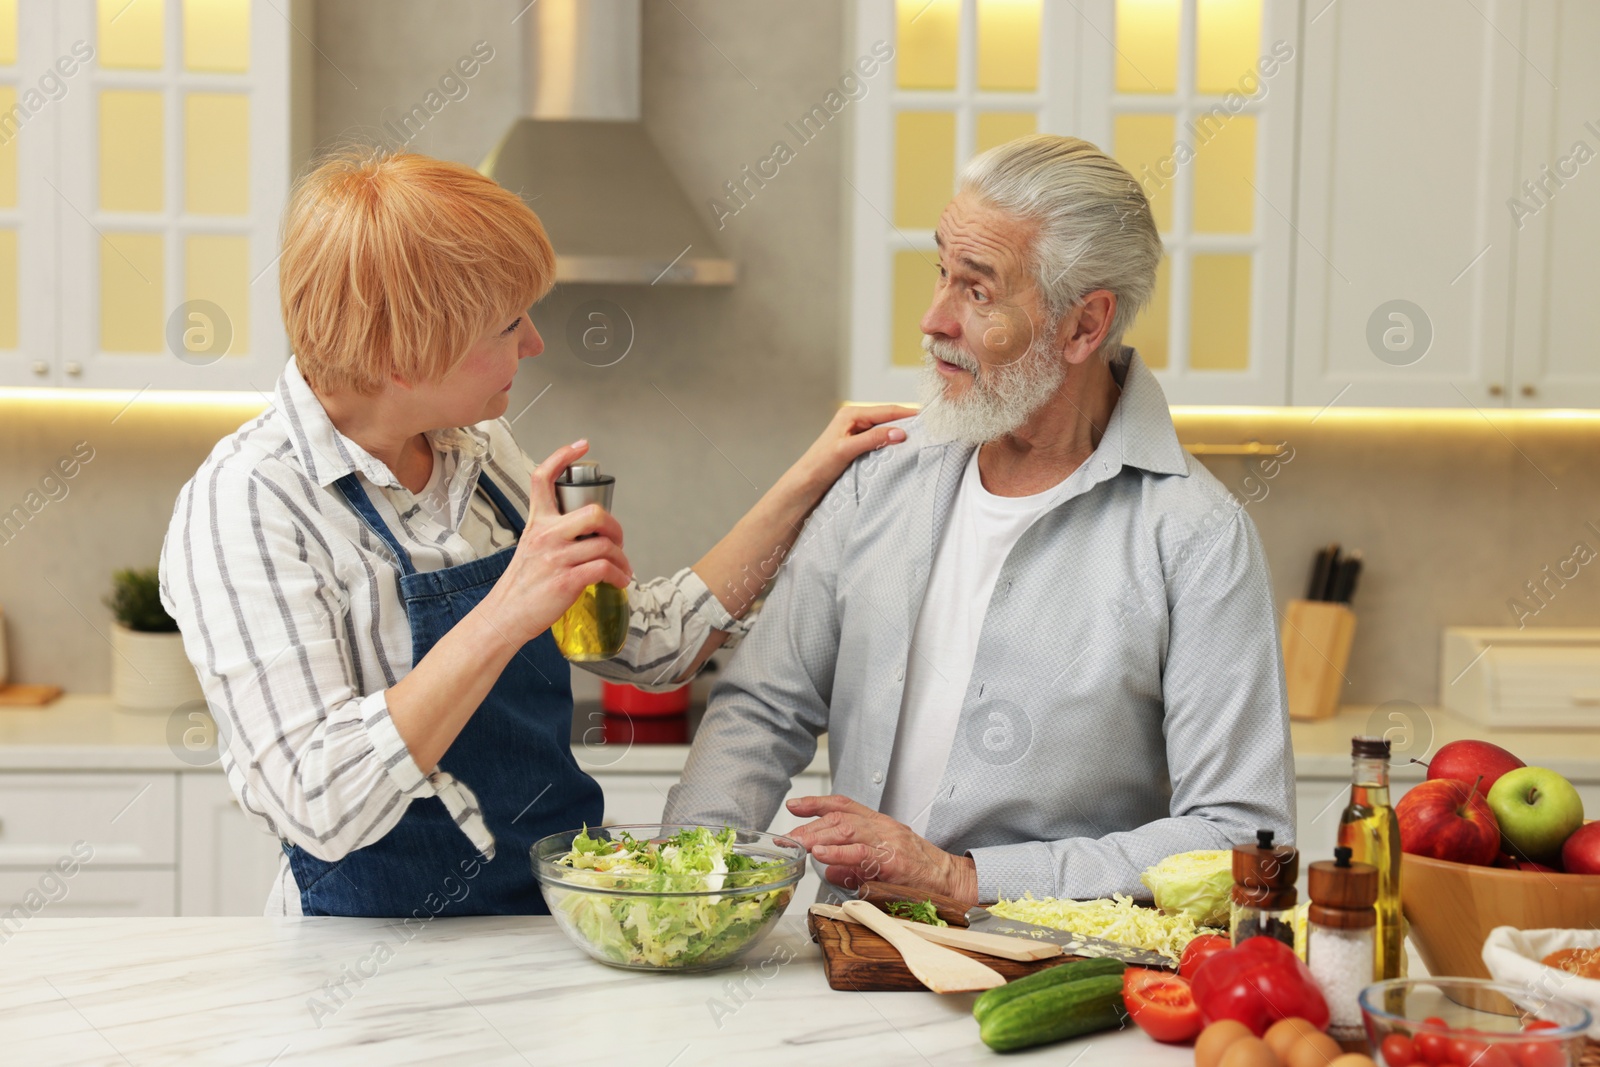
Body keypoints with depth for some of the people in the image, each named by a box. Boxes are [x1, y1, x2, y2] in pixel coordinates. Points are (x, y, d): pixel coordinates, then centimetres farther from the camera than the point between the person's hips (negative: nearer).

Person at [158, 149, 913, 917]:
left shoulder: (481, 454, 9)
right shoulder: (245, 502, -14)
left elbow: (656, 645, 16)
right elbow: (317, 808, -23)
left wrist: (808, 480, 12)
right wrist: (505, 616, -26)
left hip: (554, 920, 7)